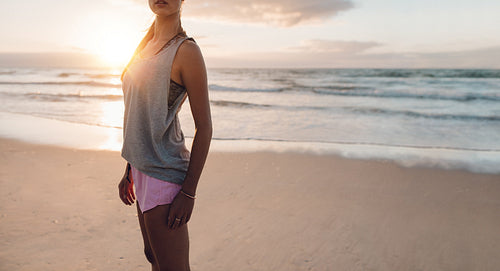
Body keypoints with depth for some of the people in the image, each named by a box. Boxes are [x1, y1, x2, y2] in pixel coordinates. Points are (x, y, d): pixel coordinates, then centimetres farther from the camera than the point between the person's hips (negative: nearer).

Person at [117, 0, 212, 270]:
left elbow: (204, 127, -14)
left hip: (164, 173, -8)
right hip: (143, 170, 8)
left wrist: (189, 192, -16)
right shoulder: (145, 46, 12)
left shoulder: (185, 50, -12)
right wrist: (130, 170, 18)